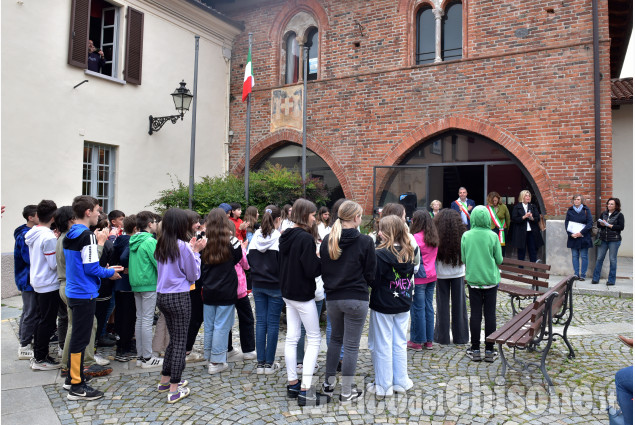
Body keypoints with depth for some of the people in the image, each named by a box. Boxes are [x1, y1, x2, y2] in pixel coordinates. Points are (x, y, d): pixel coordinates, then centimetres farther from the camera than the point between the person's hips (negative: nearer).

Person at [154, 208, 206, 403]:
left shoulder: (161, 246, 6)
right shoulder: (183, 246, -14)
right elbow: (194, 275, -7)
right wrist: (196, 252, -1)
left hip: (162, 297, 7)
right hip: (179, 297, -7)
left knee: (174, 339, 21)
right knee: (180, 342, 2)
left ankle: (165, 380, 32)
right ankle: (174, 389, 7)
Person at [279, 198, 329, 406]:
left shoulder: (285, 236, 5)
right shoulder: (306, 238, -20)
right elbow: (312, 270, -22)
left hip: (288, 293, 8)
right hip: (303, 295, -8)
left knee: (291, 338, 13)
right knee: (314, 339, 1)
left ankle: (292, 383, 23)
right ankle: (305, 391, 1)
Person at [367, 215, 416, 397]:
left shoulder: (380, 254, -20)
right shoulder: (409, 253, 0)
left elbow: (373, 280, -18)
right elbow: (410, 276, 10)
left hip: (383, 306, -6)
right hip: (403, 306, 6)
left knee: (381, 345, 7)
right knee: (400, 343, 16)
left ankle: (383, 386, 17)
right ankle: (401, 382, 27)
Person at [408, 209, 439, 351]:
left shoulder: (416, 238, -16)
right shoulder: (434, 238, 6)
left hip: (419, 279, -7)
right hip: (432, 276, 7)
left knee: (418, 308, 1)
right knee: (429, 307, 13)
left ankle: (417, 341, 10)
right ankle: (429, 340, 21)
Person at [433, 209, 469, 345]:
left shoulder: (437, 237, -17)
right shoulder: (462, 236, -10)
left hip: (441, 274, -2)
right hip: (458, 273, 2)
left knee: (443, 305, 9)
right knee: (459, 304, 12)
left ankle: (442, 337, 15)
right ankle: (460, 337, 21)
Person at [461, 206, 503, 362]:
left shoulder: (466, 236, -7)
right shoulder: (492, 236, -9)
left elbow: (463, 258, 0)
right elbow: (499, 260, -4)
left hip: (473, 279, 1)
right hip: (491, 279, -1)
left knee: (475, 314, 8)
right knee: (490, 314, 7)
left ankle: (475, 350, 15)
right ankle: (489, 350, 14)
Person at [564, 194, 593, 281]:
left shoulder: (586, 210, 1)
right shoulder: (570, 210, 7)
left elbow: (590, 223, -5)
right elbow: (566, 223, 5)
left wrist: (581, 233, -15)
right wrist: (571, 234, -9)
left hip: (583, 237, -2)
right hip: (573, 237, 2)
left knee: (584, 256, 0)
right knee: (574, 256, 4)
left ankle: (583, 275, 6)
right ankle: (576, 274, 9)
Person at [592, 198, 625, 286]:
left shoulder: (619, 215, -3)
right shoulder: (603, 213, 9)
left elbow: (621, 227, -10)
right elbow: (598, 224, 13)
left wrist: (609, 225, -15)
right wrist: (601, 224, -8)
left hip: (614, 240, -4)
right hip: (603, 239, 4)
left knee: (612, 259, 3)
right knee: (599, 258, 4)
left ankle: (611, 280, 12)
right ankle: (595, 278, 10)